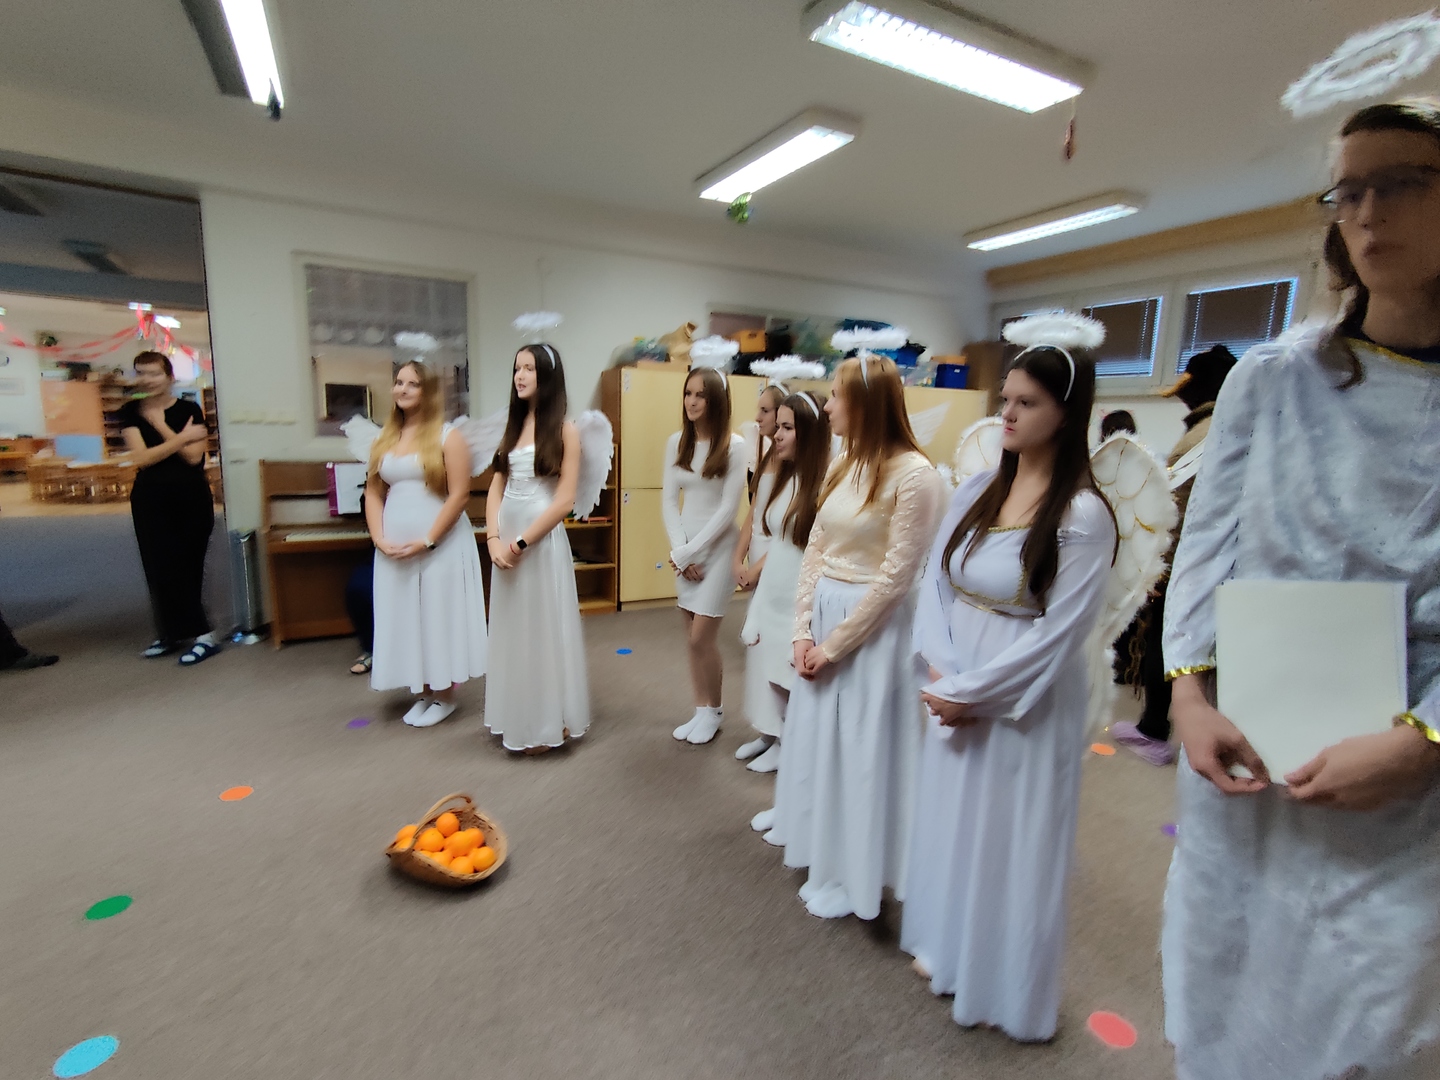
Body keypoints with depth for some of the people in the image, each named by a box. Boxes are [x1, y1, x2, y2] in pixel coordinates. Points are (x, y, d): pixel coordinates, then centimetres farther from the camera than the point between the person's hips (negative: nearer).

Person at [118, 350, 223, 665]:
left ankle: (174, 632, 11)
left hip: (192, 498, -2)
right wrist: (182, 436, -12)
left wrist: (160, 425, -12)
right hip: (151, 500, 2)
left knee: (186, 567, 1)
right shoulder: (131, 412, 3)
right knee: (159, 569, 3)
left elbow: (193, 455, -13)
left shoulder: (190, 410, -2)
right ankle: (170, 633, 15)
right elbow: (141, 458, -10)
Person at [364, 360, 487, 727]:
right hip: (395, 547, 6)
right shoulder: (385, 438, 11)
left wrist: (428, 540, -17)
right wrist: (379, 538, -4)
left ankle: (444, 695, 19)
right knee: (405, 618, 11)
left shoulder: (448, 436, -6)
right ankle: (423, 693, 26)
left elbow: (459, 495, -12)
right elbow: (373, 493, 10)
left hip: (441, 543, -5)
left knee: (439, 615, 3)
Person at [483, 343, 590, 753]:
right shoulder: (513, 425, 12)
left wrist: (522, 543, -12)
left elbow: (565, 501, -13)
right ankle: (518, 718, 29)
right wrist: (494, 538, -5)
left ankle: (547, 723, 19)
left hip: (542, 538, -6)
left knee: (543, 627, 3)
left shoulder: (565, 430, -6)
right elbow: (496, 488, 9)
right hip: (506, 538, 6)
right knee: (512, 629, 13)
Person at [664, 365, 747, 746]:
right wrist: (680, 550, -7)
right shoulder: (676, 442, 4)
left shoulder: (734, 446, -12)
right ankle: (701, 711, 26)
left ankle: (714, 710, 21)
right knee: (693, 639, 10)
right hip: (684, 547, 5)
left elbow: (729, 508, -14)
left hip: (718, 546, -5)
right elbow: (669, 500, 3)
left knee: (701, 638, -3)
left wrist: (690, 551, -13)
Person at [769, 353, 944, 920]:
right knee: (816, 739, 21)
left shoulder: (913, 474, -18)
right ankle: (821, 843, 45)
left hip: (872, 626, -7)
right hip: (822, 618, 8)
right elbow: (815, 551, 6)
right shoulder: (843, 465, 6)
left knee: (859, 750, 8)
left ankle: (849, 874, 31)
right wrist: (802, 629, -1)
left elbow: (895, 577, -18)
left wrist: (834, 644, -13)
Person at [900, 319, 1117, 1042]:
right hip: (954, 692, 6)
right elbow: (936, 580, 1)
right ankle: (948, 947, 47)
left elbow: (1057, 634, -19)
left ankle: (1008, 988, 39)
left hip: (1028, 704, -5)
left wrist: (971, 692, -16)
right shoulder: (978, 488, 1)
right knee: (951, 819, 20)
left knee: (1013, 839, 12)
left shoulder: (1084, 515, -16)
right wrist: (939, 670, -10)